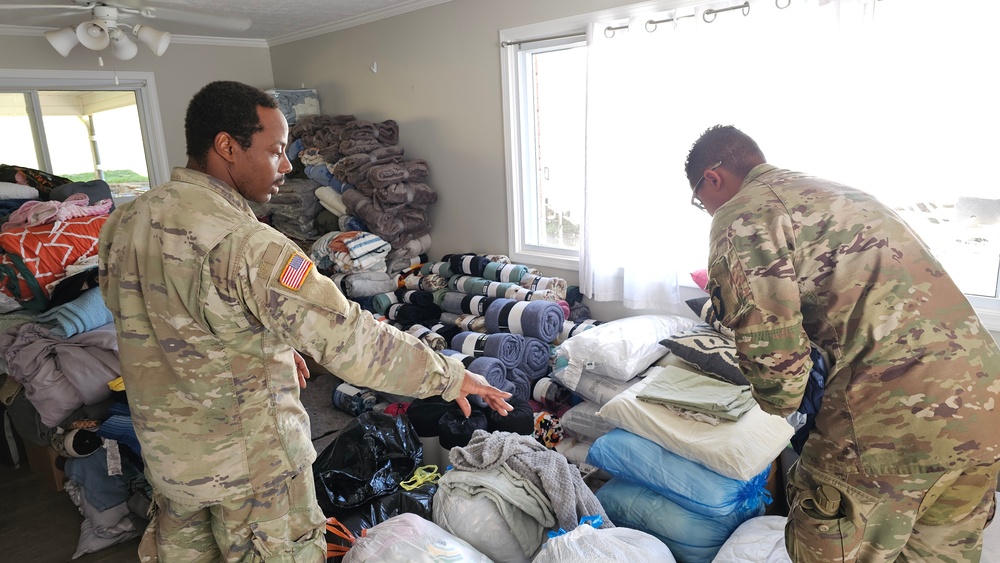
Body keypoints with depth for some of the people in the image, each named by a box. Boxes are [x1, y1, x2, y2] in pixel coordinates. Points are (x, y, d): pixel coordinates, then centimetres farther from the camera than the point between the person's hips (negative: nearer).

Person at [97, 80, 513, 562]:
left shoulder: (125, 222, -4)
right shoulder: (246, 246, -30)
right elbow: (345, 337, -30)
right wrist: (448, 376, -20)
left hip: (163, 442, 7)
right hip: (248, 455, -7)